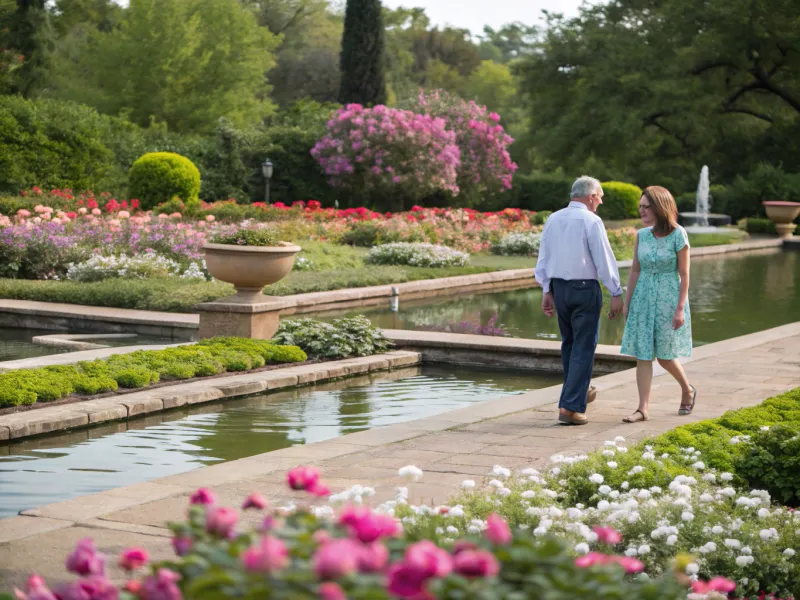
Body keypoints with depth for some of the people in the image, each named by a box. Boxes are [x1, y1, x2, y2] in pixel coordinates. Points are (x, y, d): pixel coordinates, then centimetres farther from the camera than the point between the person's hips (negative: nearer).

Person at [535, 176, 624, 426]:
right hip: (585, 288, -6)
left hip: (558, 286, 6)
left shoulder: (553, 219, 6)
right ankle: (570, 407, -7)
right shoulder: (591, 221, -12)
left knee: (569, 343, 21)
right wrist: (616, 294, -8)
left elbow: (543, 258, 9)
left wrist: (547, 290, 14)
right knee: (583, 348, -2)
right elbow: (604, 260, -13)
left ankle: (578, 393, 37)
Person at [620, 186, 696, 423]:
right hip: (643, 297, 4)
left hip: (668, 297, -4)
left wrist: (680, 308, -14)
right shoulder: (642, 235, 2)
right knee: (642, 354, -1)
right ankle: (643, 409, 2)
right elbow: (635, 270, 8)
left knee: (665, 355, 4)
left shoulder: (678, 235, -11)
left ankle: (688, 390, 31)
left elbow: (684, 274, -10)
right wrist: (627, 302, 8)